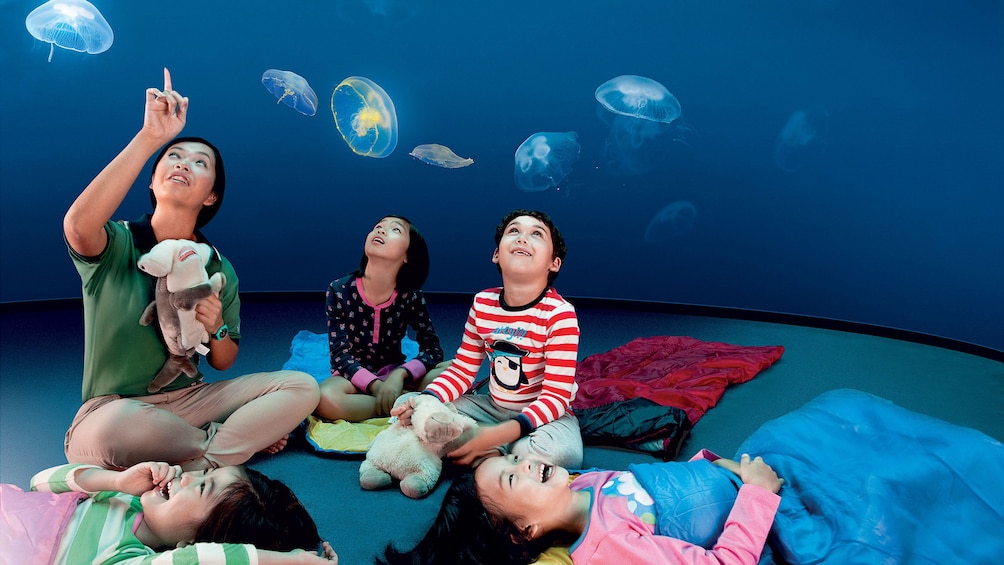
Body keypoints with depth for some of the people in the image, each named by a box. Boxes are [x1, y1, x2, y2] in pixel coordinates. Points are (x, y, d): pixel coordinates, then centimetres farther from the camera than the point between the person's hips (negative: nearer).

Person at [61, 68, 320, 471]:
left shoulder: (219, 270, 3)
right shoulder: (117, 245, -8)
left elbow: (223, 362, 9)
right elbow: (79, 225, -34)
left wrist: (216, 329, -15)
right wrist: (149, 137, -34)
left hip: (188, 399, 3)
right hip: (112, 411, -3)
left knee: (302, 387, -13)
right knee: (118, 426, -39)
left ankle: (193, 471, -20)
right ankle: (229, 440, -10)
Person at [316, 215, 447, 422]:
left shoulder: (411, 296, -12)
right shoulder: (339, 290, -15)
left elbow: (433, 349, -11)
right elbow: (340, 354, -16)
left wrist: (400, 375, -29)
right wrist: (376, 386, -30)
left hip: (392, 372, 1)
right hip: (353, 374, -1)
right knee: (326, 399, -37)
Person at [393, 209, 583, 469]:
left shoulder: (559, 314, -20)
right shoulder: (483, 303, -5)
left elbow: (557, 396, -21)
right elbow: (462, 369, 2)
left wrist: (499, 433, -35)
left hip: (543, 414, -5)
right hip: (492, 407, 5)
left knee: (560, 452, -38)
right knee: (409, 408, -6)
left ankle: (486, 456, -11)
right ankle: (498, 457, -13)